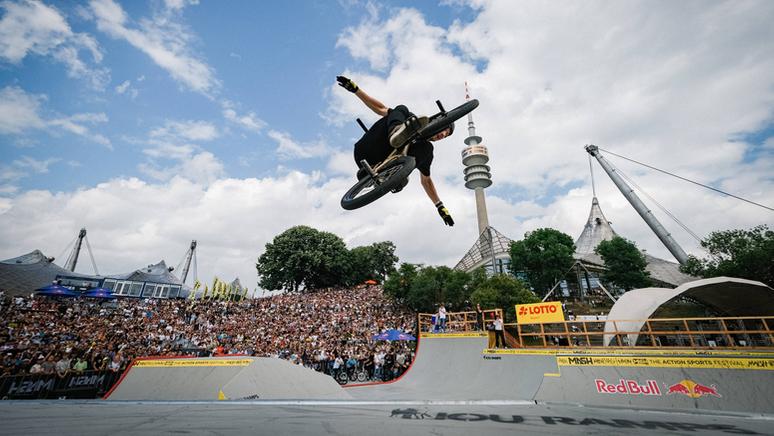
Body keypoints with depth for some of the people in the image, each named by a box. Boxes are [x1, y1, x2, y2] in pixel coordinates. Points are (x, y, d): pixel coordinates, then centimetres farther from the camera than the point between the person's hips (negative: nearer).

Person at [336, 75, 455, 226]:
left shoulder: (426, 151, 18)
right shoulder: (409, 118, 15)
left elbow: (426, 180, 24)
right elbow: (381, 109, 17)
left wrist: (440, 206, 18)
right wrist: (355, 88, 9)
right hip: (365, 153, -1)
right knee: (401, 109, -12)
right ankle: (398, 133, -42)